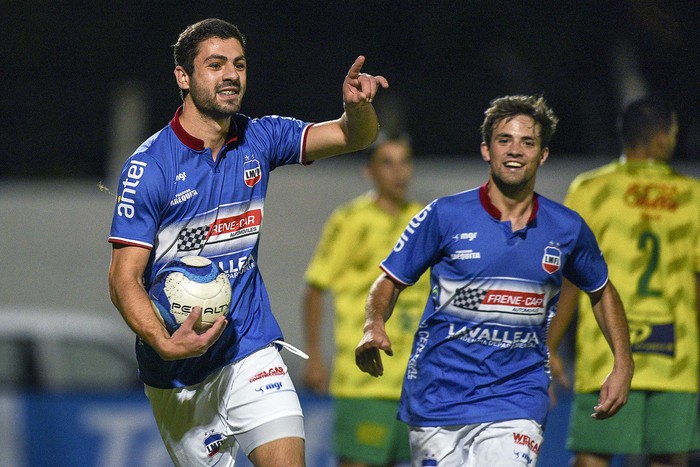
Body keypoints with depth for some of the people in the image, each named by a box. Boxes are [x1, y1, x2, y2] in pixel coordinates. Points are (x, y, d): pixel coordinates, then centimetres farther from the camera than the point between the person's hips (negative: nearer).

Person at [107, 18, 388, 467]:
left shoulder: (258, 139, 3)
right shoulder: (149, 167, -12)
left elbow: (354, 136, 1)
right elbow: (125, 279, -14)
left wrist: (356, 106, -23)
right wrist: (166, 344, -30)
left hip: (253, 350, 3)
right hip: (180, 376, -3)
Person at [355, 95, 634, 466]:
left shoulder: (567, 229, 3)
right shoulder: (444, 216, -4)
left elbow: (601, 291, 20)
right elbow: (389, 282, 4)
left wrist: (623, 365, 10)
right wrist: (374, 328, -17)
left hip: (517, 399, 0)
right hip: (437, 400, 0)